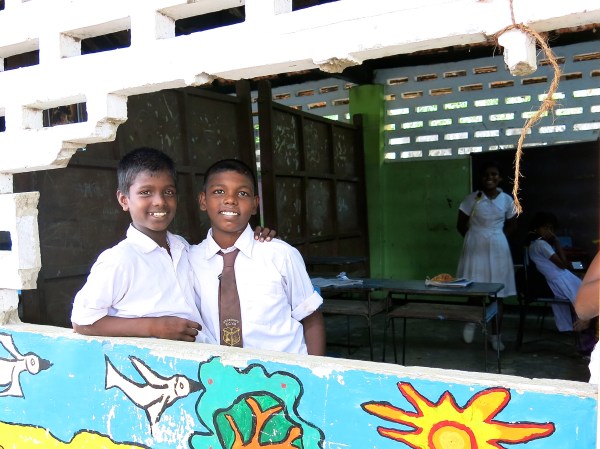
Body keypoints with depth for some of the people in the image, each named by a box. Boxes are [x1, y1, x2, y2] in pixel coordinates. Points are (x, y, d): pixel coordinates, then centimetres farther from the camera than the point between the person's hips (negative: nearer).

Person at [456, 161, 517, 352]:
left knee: (498, 293, 4)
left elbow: (511, 225, 16)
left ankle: (495, 335, 14)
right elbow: (461, 225, 2)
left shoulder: (507, 200, 1)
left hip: (497, 249, 2)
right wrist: (475, 238, 4)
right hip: (476, 248, -2)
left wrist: (497, 237, 6)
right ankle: (471, 321, 30)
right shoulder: (472, 198, -6)